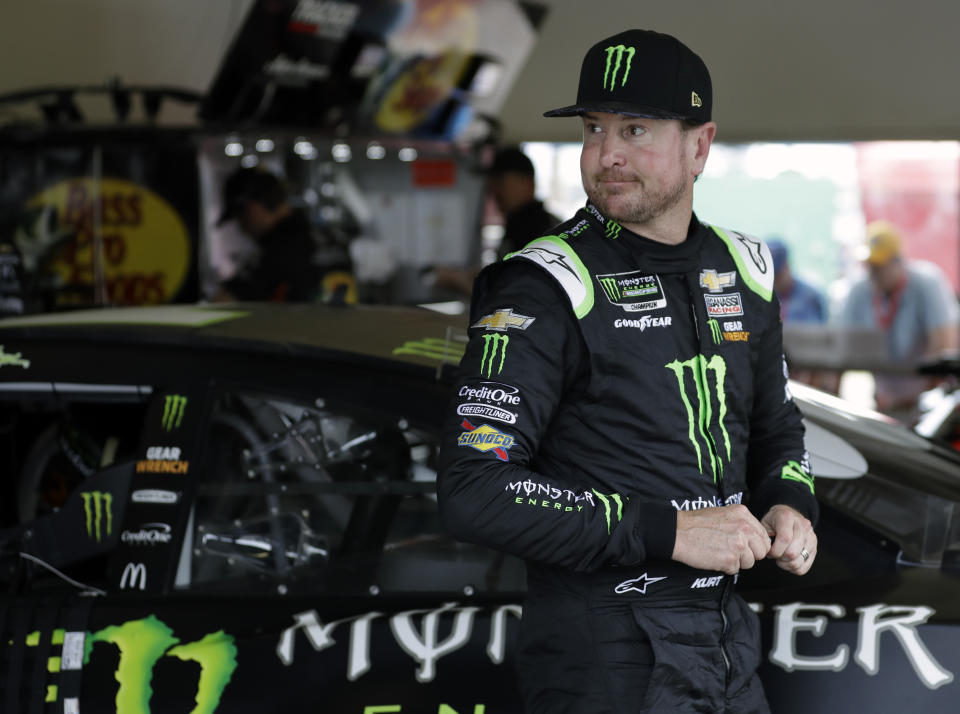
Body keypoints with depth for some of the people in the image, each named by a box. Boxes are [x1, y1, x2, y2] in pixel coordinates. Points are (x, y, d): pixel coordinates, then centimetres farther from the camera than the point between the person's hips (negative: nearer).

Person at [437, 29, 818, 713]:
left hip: (727, 633, 6)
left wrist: (790, 505, 0)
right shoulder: (544, 288, -14)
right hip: (606, 657, -6)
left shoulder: (741, 269, 6)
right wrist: (668, 531, -23)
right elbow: (472, 491, -22)